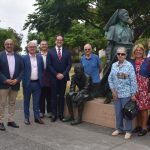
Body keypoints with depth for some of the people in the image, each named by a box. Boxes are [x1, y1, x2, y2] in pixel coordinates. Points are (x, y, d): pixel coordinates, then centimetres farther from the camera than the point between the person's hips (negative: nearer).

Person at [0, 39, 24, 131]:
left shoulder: (19, 57, 8)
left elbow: (22, 70, 6)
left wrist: (17, 80, -8)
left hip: (15, 83, 3)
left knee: (12, 103, 10)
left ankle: (11, 121, 19)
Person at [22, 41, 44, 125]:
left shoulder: (40, 58, 8)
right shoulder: (24, 58, -2)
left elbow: (42, 69, 11)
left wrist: (41, 80, 5)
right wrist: (24, 81, -7)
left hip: (37, 83, 3)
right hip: (27, 83, -2)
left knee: (36, 101, 9)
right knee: (27, 101, 9)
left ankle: (37, 117, 17)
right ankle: (27, 118, 19)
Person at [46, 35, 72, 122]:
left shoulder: (67, 52, 7)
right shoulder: (50, 52, 4)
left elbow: (69, 64, 2)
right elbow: (48, 65, -2)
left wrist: (63, 74, -10)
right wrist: (56, 74, -10)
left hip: (63, 77, 1)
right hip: (53, 78, -1)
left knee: (62, 96, 6)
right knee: (54, 96, 2)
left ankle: (61, 114, 13)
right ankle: (54, 114, 7)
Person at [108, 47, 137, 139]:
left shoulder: (129, 65, -9)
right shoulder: (114, 65, 5)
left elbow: (133, 80, -9)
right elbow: (110, 78, 9)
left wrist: (133, 94, -10)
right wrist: (113, 91, 1)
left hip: (126, 93, -4)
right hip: (116, 94, 4)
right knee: (118, 112, 13)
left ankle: (128, 131, 18)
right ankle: (119, 128, 30)